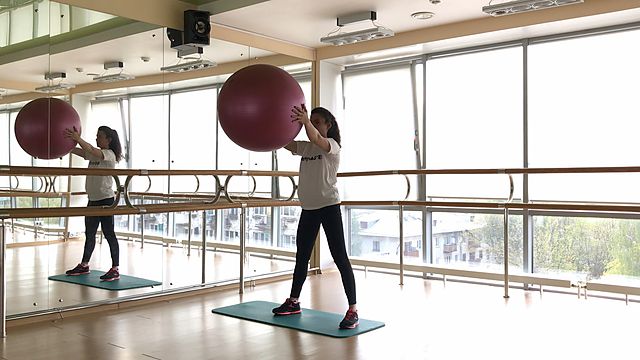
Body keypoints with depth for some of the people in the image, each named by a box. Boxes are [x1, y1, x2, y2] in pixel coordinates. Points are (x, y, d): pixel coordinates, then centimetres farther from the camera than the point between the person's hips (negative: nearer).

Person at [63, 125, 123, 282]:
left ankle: (115, 269, -2)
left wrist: (78, 139, -40)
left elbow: (92, 150, -29)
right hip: (93, 199, 8)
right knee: (89, 233, 16)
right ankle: (84, 265, 28)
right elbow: (75, 151, 2)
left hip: (106, 200, -8)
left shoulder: (110, 154, -10)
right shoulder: (94, 154, 14)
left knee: (109, 234, -6)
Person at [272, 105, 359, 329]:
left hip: (329, 206, -7)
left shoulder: (332, 145, -6)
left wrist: (305, 121, -47)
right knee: (301, 256, 16)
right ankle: (293, 302, 30)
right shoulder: (305, 147, 13)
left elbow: (316, 139, -28)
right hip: (308, 208, 7)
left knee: (340, 257, -8)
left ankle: (352, 310, -7)